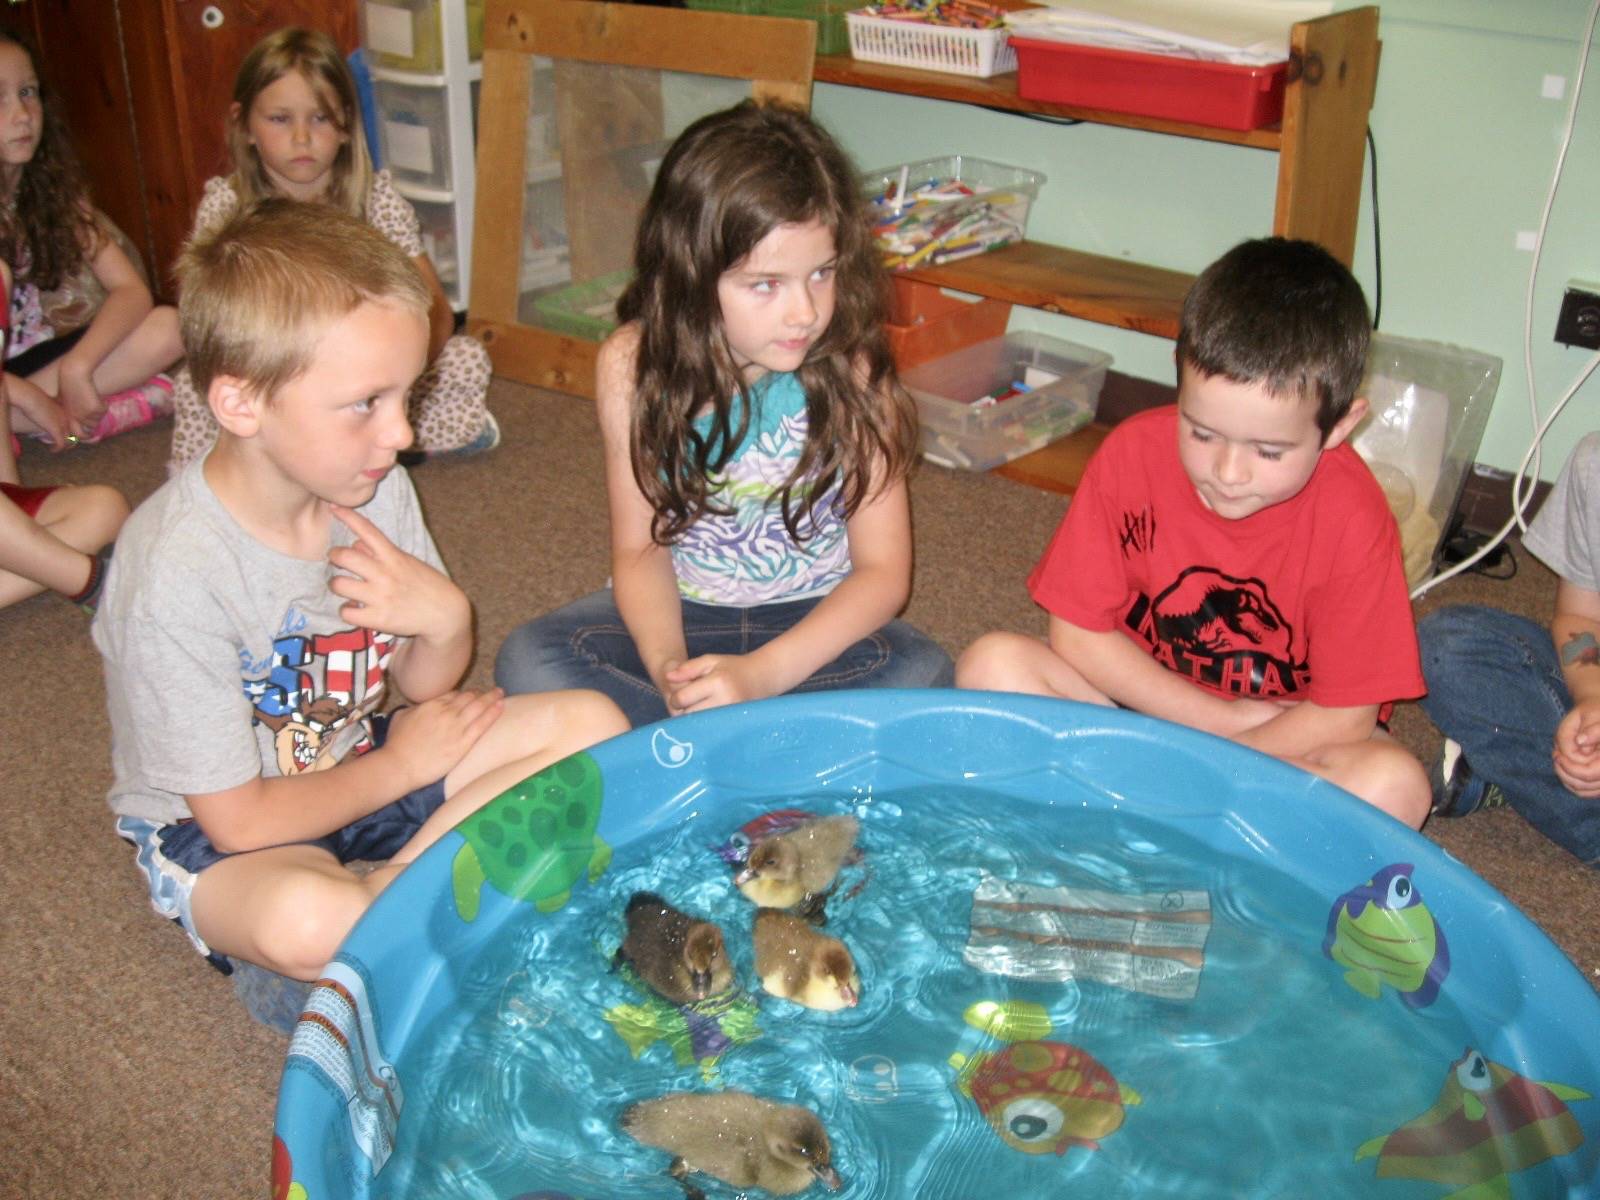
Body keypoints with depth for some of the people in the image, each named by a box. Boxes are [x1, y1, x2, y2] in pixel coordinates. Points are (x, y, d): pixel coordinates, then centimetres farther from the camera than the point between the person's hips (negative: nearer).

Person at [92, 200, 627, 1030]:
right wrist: (402, 766, -9)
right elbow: (240, 820, -20)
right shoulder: (176, 572, -28)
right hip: (218, 833, -6)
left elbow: (424, 686, 3)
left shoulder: (374, 490, -9)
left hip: (358, 760, 7)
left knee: (590, 724, -10)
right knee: (304, 922, -41)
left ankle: (379, 896, -15)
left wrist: (445, 621, -21)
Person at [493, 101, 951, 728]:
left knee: (920, 672, -29)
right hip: (680, 611, 2)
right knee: (530, 659, -22)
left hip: (815, 621, -1)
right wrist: (667, 665, -29)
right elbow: (641, 547, -8)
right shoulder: (633, 365, -14)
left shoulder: (851, 370, -18)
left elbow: (883, 570, -15)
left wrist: (760, 674, -29)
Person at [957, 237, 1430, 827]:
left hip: (1288, 740, -2)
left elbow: (1343, 717, -17)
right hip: (1146, 703, 2)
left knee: (1394, 787, -31)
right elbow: (1078, 633, -12)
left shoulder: (1352, 518, -22)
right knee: (992, 664, -20)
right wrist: (1221, 718, -16)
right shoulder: (1134, 453, -17)